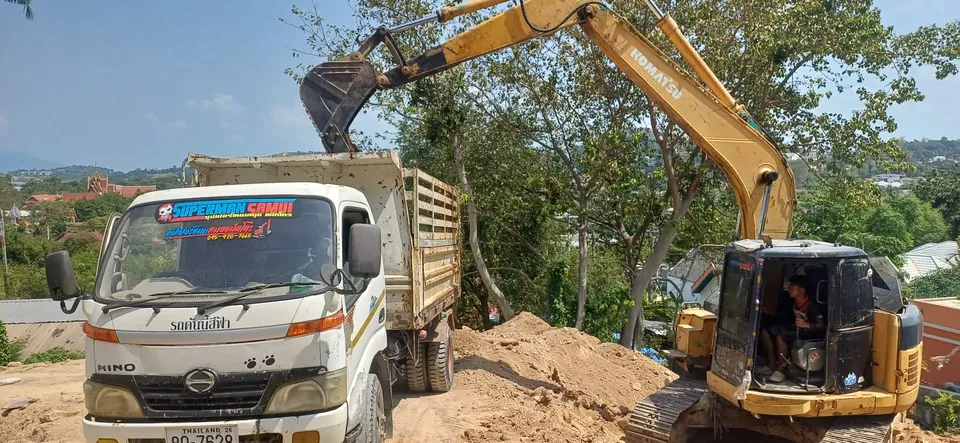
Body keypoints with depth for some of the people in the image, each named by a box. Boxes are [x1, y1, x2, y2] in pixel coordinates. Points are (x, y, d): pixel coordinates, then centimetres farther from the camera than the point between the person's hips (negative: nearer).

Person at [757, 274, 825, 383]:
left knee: (781, 337, -34)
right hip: (796, 328, 9)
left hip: (808, 332, -9)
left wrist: (807, 325, -40)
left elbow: (823, 326, -24)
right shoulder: (795, 303, 3)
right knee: (765, 332, -2)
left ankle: (781, 370, -17)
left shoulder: (811, 306, -22)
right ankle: (772, 364, 2)